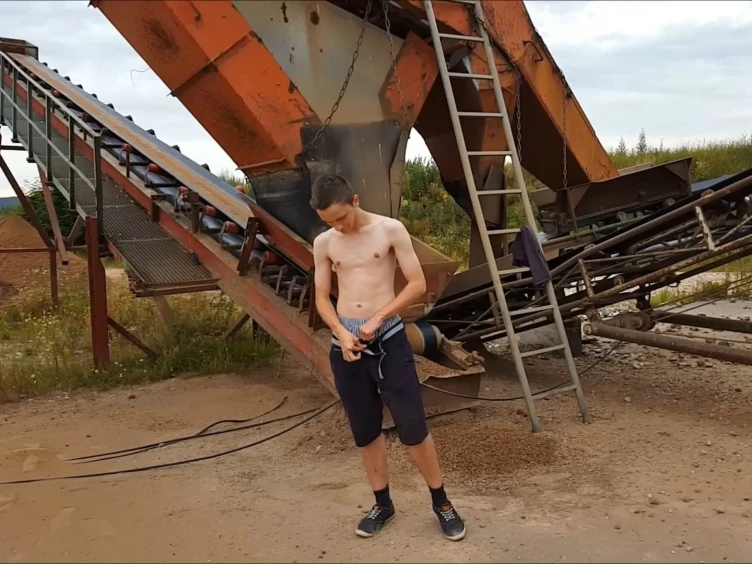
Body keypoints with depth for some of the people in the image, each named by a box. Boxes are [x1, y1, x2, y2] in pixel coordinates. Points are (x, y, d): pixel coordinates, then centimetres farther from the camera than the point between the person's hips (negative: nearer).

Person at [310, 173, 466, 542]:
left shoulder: (391, 230, -5)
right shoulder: (323, 244, 5)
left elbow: (418, 284, -6)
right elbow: (322, 299, 8)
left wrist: (378, 317, -15)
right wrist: (342, 333, -9)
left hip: (388, 338, -3)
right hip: (345, 343, 4)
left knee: (412, 426, -1)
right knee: (365, 431, 12)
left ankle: (441, 502, 18)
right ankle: (383, 504, 29)